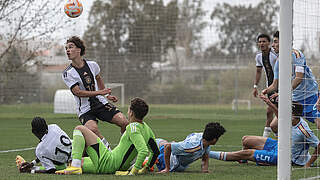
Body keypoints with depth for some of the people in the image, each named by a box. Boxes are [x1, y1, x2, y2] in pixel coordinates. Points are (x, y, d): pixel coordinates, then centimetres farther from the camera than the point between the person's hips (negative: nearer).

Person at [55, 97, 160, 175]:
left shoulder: (133, 128, -19)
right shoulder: (146, 128, 6)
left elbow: (144, 151, -32)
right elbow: (155, 152, 15)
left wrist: (134, 171, -26)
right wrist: (145, 169, 17)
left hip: (106, 163, -9)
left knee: (79, 129, -6)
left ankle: (75, 166, -17)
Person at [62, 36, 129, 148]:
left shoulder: (92, 65, 4)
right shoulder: (67, 74, -10)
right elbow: (77, 92, -17)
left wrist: (106, 95, 28)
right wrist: (99, 92, -21)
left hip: (100, 103, 4)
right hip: (85, 109, -4)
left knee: (124, 123, -11)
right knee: (92, 129, -34)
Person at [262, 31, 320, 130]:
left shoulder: (295, 54, -14)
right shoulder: (278, 63, 8)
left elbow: (299, 78, -24)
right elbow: (275, 84, 13)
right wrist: (267, 90, -9)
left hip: (310, 96, -7)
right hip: (295, 98, 7)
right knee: (274, 126, 2)